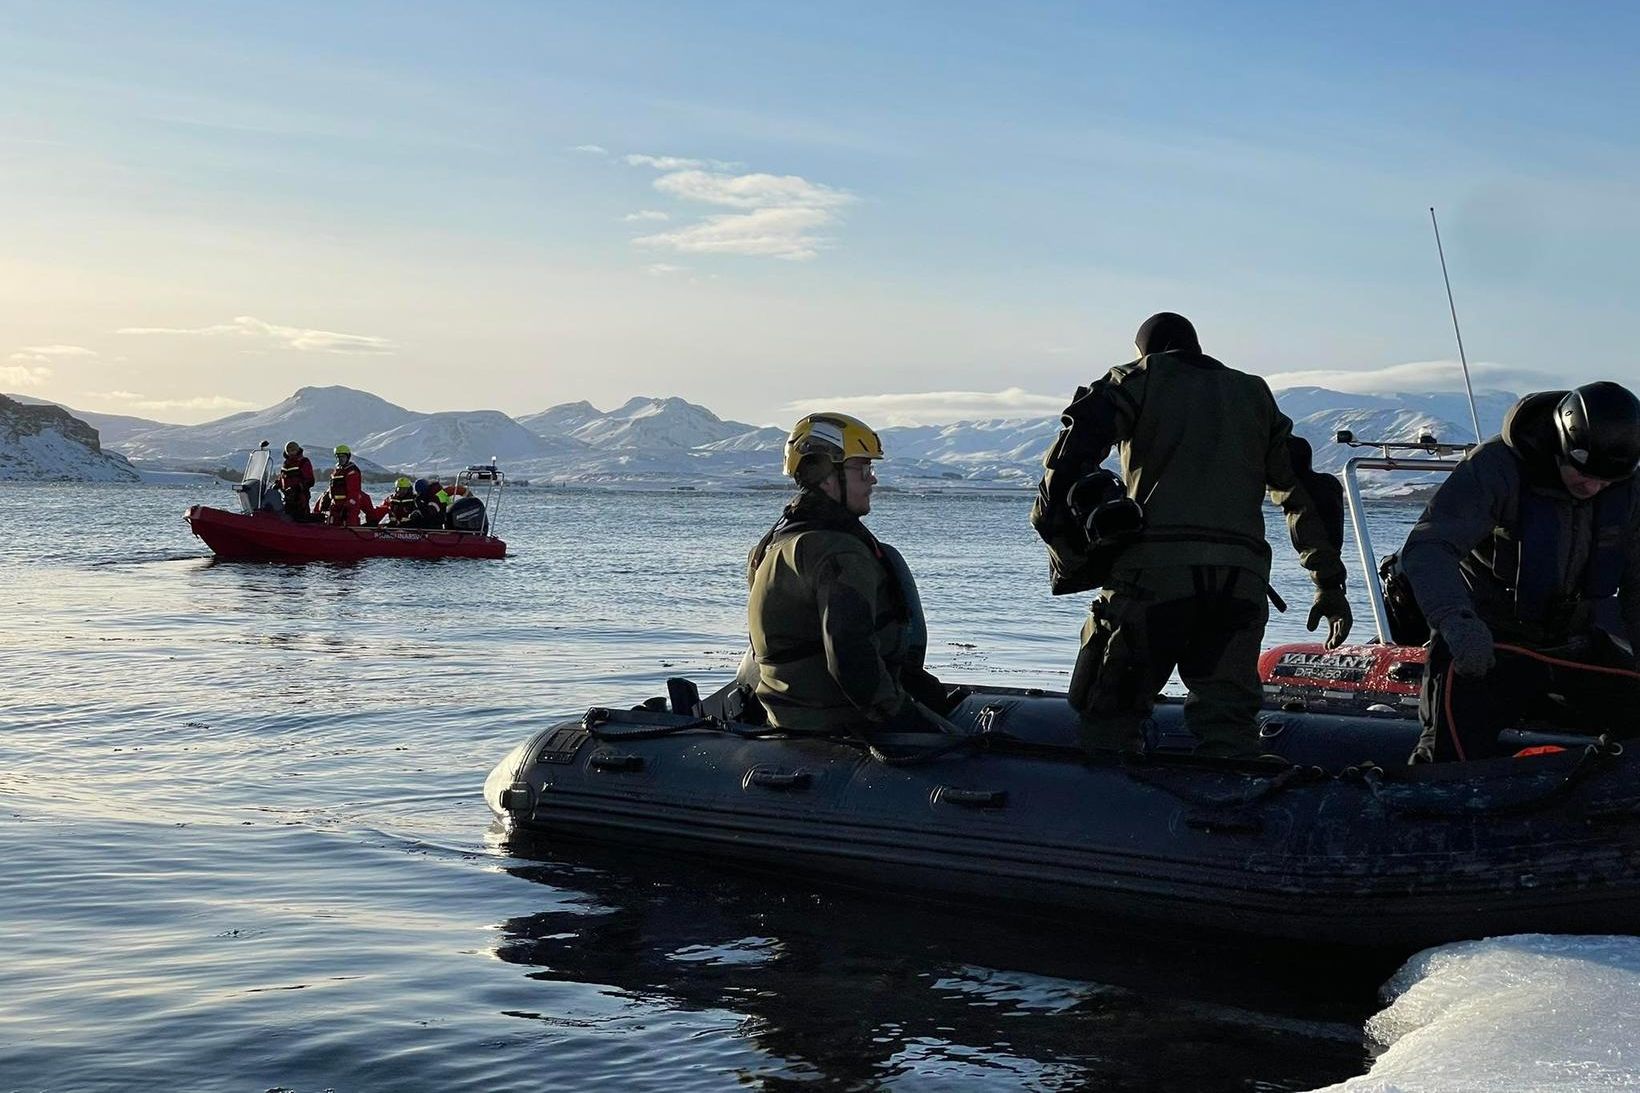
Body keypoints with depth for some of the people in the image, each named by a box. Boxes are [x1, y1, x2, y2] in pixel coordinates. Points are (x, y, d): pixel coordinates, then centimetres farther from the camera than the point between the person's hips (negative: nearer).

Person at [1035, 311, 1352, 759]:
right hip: (1241, 578, 4)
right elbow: (1307, 488, 25)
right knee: (1227, 720, 5)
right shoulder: (1255, 395, 28)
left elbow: (1072, 452, -1)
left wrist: (1063, 547, 3)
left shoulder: (1140, 379, 16)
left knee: (1110, 711, 3)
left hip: (1152, 569, -3)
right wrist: (1330, 581, 26)